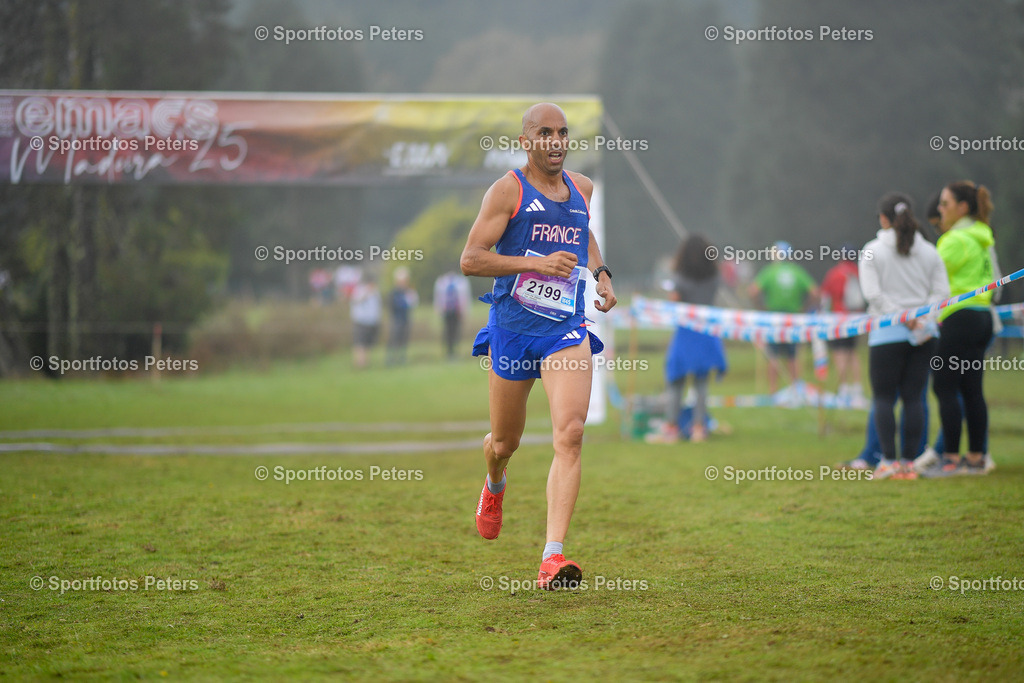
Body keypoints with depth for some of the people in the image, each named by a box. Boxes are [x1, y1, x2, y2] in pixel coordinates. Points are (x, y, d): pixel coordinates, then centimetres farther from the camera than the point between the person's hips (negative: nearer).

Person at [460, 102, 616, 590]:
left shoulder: (581, 188, 11)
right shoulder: (508, 190, -6)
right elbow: (470, 260, -12)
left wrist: (600, 273, 15)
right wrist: (537, 263, -20)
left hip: (567, 330, 2)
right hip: (512, 328, -2)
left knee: (570, 434, -19)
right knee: (505, 442, 14)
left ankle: (553, 557, -24)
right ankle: (495, 486, 54)